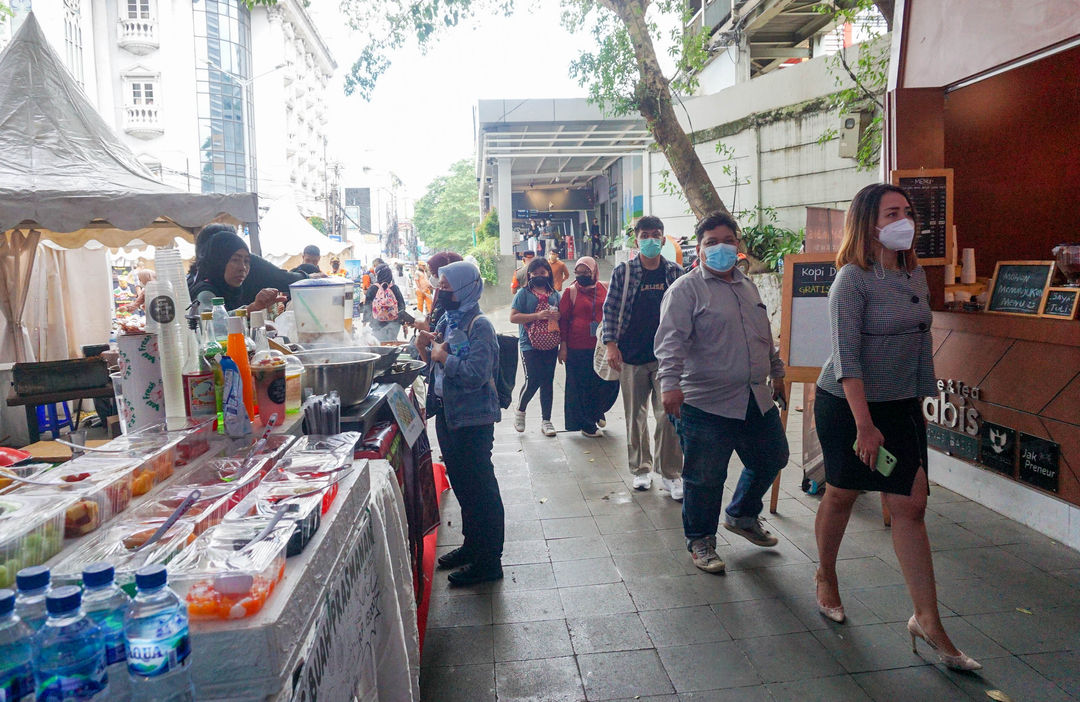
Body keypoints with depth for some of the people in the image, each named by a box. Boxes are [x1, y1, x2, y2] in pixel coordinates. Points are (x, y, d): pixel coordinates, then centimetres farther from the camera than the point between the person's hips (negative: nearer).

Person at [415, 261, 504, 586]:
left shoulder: (479, 326, -16)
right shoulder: (446, 321, 10)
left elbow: (476, 374, -27)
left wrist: (443, 356, -18)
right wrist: (427, 349, -2)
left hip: (472, 418, -9)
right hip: (447, 413, 9)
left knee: (480, 486, 0)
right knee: (461, 483, 19)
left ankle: (488, 561, 11)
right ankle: (472, 544, 35)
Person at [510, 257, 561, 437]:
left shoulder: (555, 294, 13)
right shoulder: (524, 293, 0)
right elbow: (513, 317, -8)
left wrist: (557, 316, -3)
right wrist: (537, 316, -17)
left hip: (551, 346, 4)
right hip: (530, 346, -4)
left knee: (548, 382, 7)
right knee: (533, 380, -8)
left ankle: (546, 420, 17)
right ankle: (520, 411, 20)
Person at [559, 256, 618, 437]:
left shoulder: (603, 289, 6)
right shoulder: (571, 292, -2)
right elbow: (563, 319, -1)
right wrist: (563, 347, -5)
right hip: (578, 348, -3)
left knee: (610, 383, 5)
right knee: (582, 386, 5)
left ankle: (597, 411, 33)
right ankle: (586, 424, 20)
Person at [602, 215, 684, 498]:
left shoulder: (675, 272, 6)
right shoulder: (623, 272, 2)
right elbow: (610, 309, 2)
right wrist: (611, 344, -6)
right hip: (631, 355, 0)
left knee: (668, 415, -4)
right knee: (636, 416, 9)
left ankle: (671, 473, 7)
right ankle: (641, 469, 23)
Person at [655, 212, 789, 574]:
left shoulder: (747, 286, 15)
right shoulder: (686, 289, -8)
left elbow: (765, 336, 26)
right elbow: (671, 340, -20)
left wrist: (776, 373, 30)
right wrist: (670, 383, -32)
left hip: (757, 399, 8)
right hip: (707, 404, -7)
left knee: (771, 459, 20)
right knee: (705, 478, 1)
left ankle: (741, 516, 43)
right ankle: (700, 541, 22)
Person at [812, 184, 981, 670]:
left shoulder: (916, 275, 6)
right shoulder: (852, 280, -15)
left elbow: (920, 342, 17)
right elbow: (846, 357, -20)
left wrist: (920, 400, 18)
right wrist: (864, 425, -23)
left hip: (902, 406, 6)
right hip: (847, 406, -5)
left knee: (910, 505, 0)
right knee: (841, 496, 10)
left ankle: (927, 620, 8)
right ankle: (826, 577, 35)